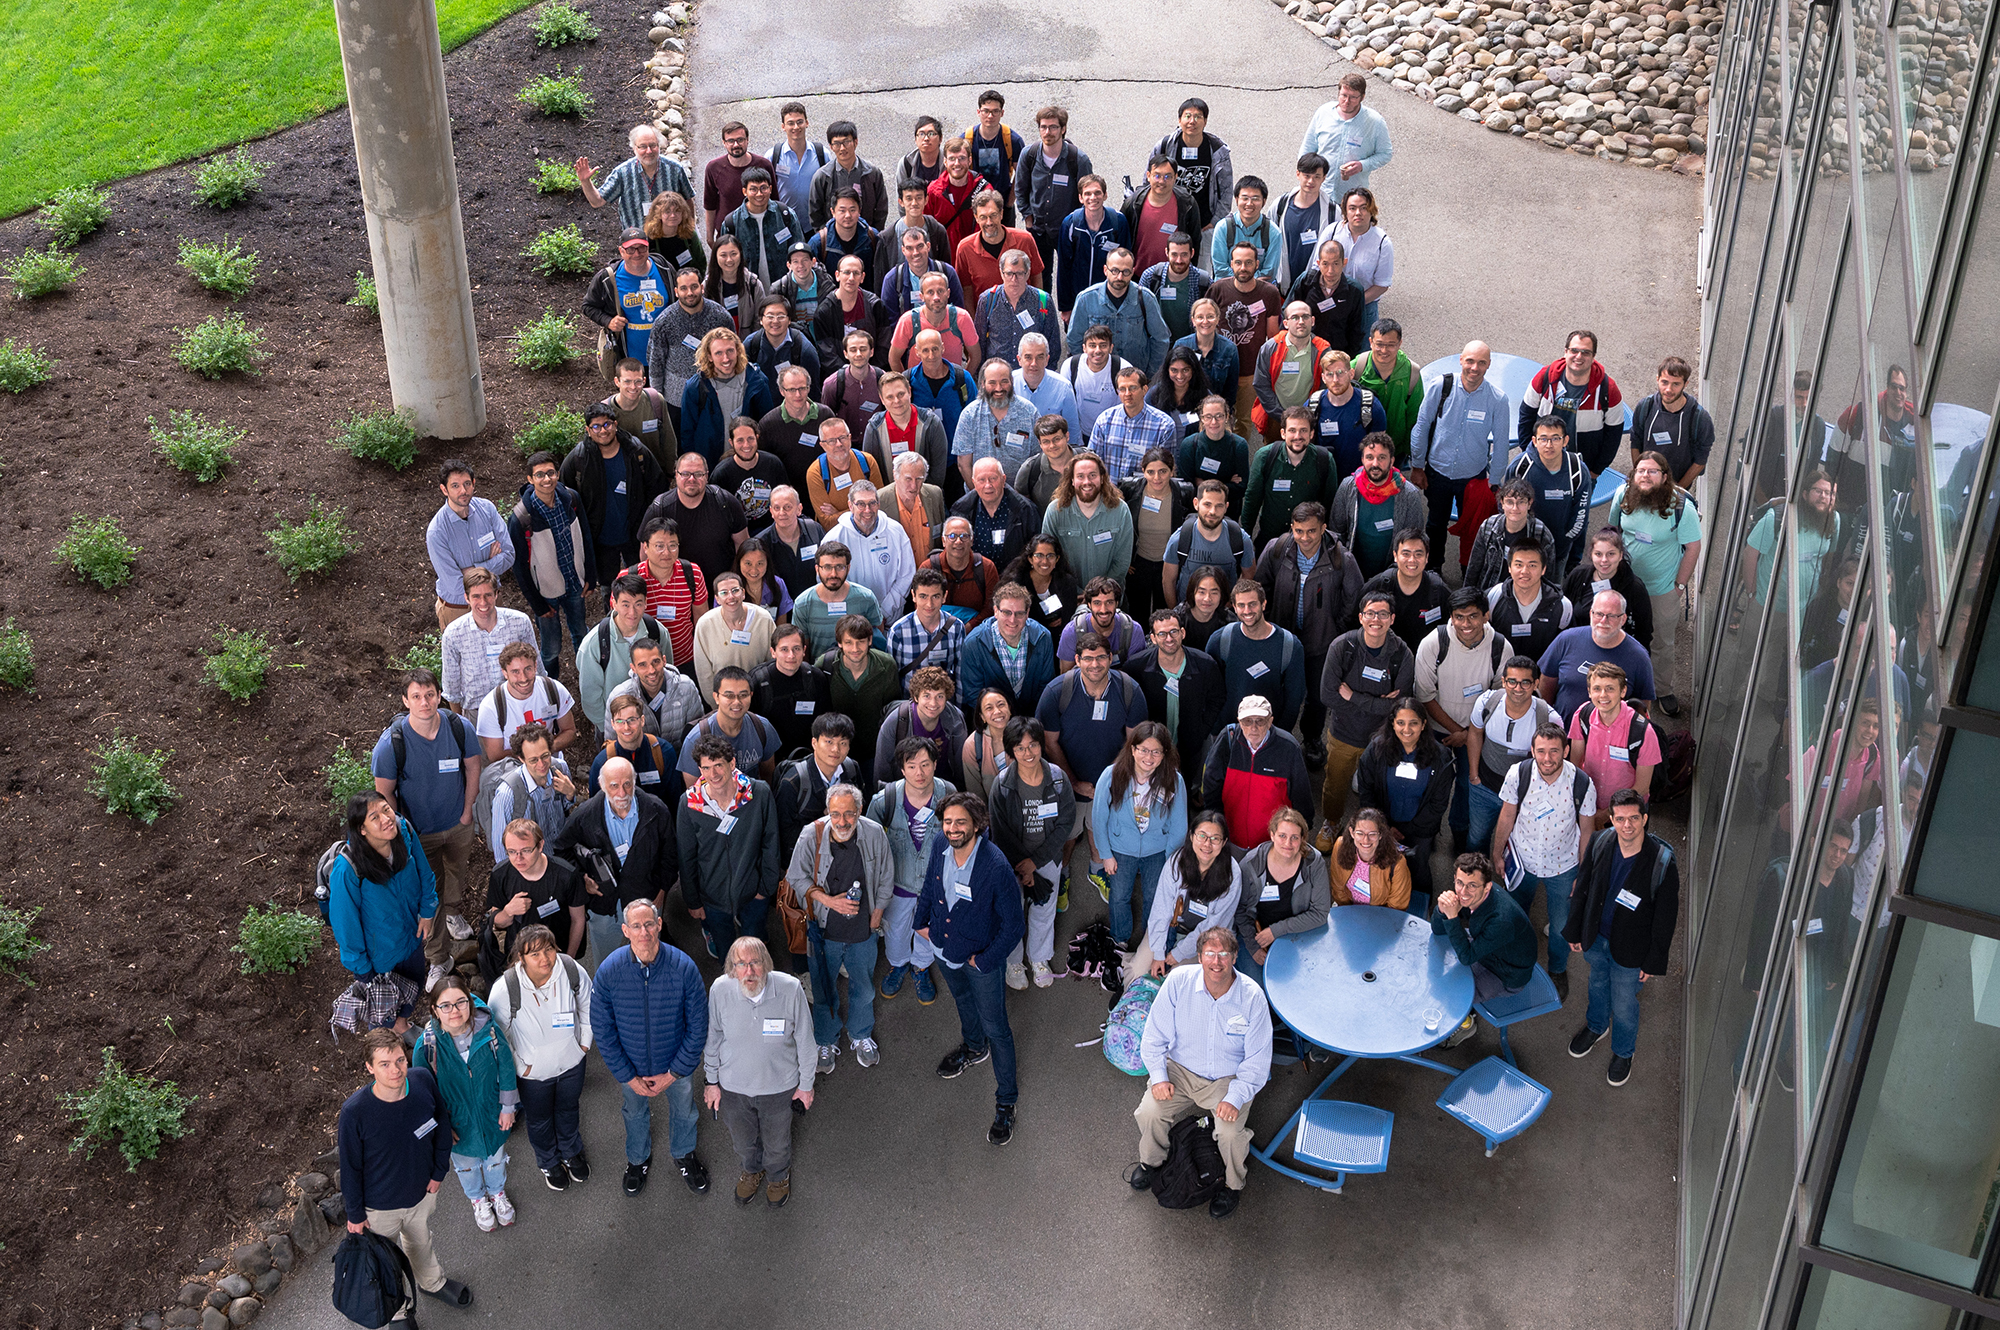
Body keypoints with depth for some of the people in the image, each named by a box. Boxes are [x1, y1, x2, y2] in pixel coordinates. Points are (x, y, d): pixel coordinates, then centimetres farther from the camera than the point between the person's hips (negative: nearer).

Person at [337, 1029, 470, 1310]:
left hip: (422, 1191, 3)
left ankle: (433, 1282, 62)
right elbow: (350, 1167, -18)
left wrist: (438, 1170, 1)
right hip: (380, 1206, -3)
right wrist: (354, 1214, -7)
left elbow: (441, 1122, -3)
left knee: (421, 1242, 32)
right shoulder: (355, 1111, -34)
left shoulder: (423, 1080, -24)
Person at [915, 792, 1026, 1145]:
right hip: (945, 949, 6)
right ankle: (974, 1048, 63)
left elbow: (1013, 925, -24)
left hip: (982, 959, -6)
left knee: (996, 1028, 9)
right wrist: (922, 922, 8)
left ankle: (1006, 1102, 26)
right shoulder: (940, 847, -19)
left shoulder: (995, 867, -35)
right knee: (962, 1000, 33)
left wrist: (985, 961, -18)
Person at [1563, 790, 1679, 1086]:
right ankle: (1596, 1026, 61)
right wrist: (1574, 930, 6)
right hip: (1595, 938, 4)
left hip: (1630, 949, -3)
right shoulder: (1600, 843, -18)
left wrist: (1654, 961, -10)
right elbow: (1582, 889, -2)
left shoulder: (1663, 862, -29)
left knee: (1624, 1005, 17)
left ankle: (1623, 1051, 46)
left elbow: (1666, 917, -17)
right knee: (1598, 984, 31)